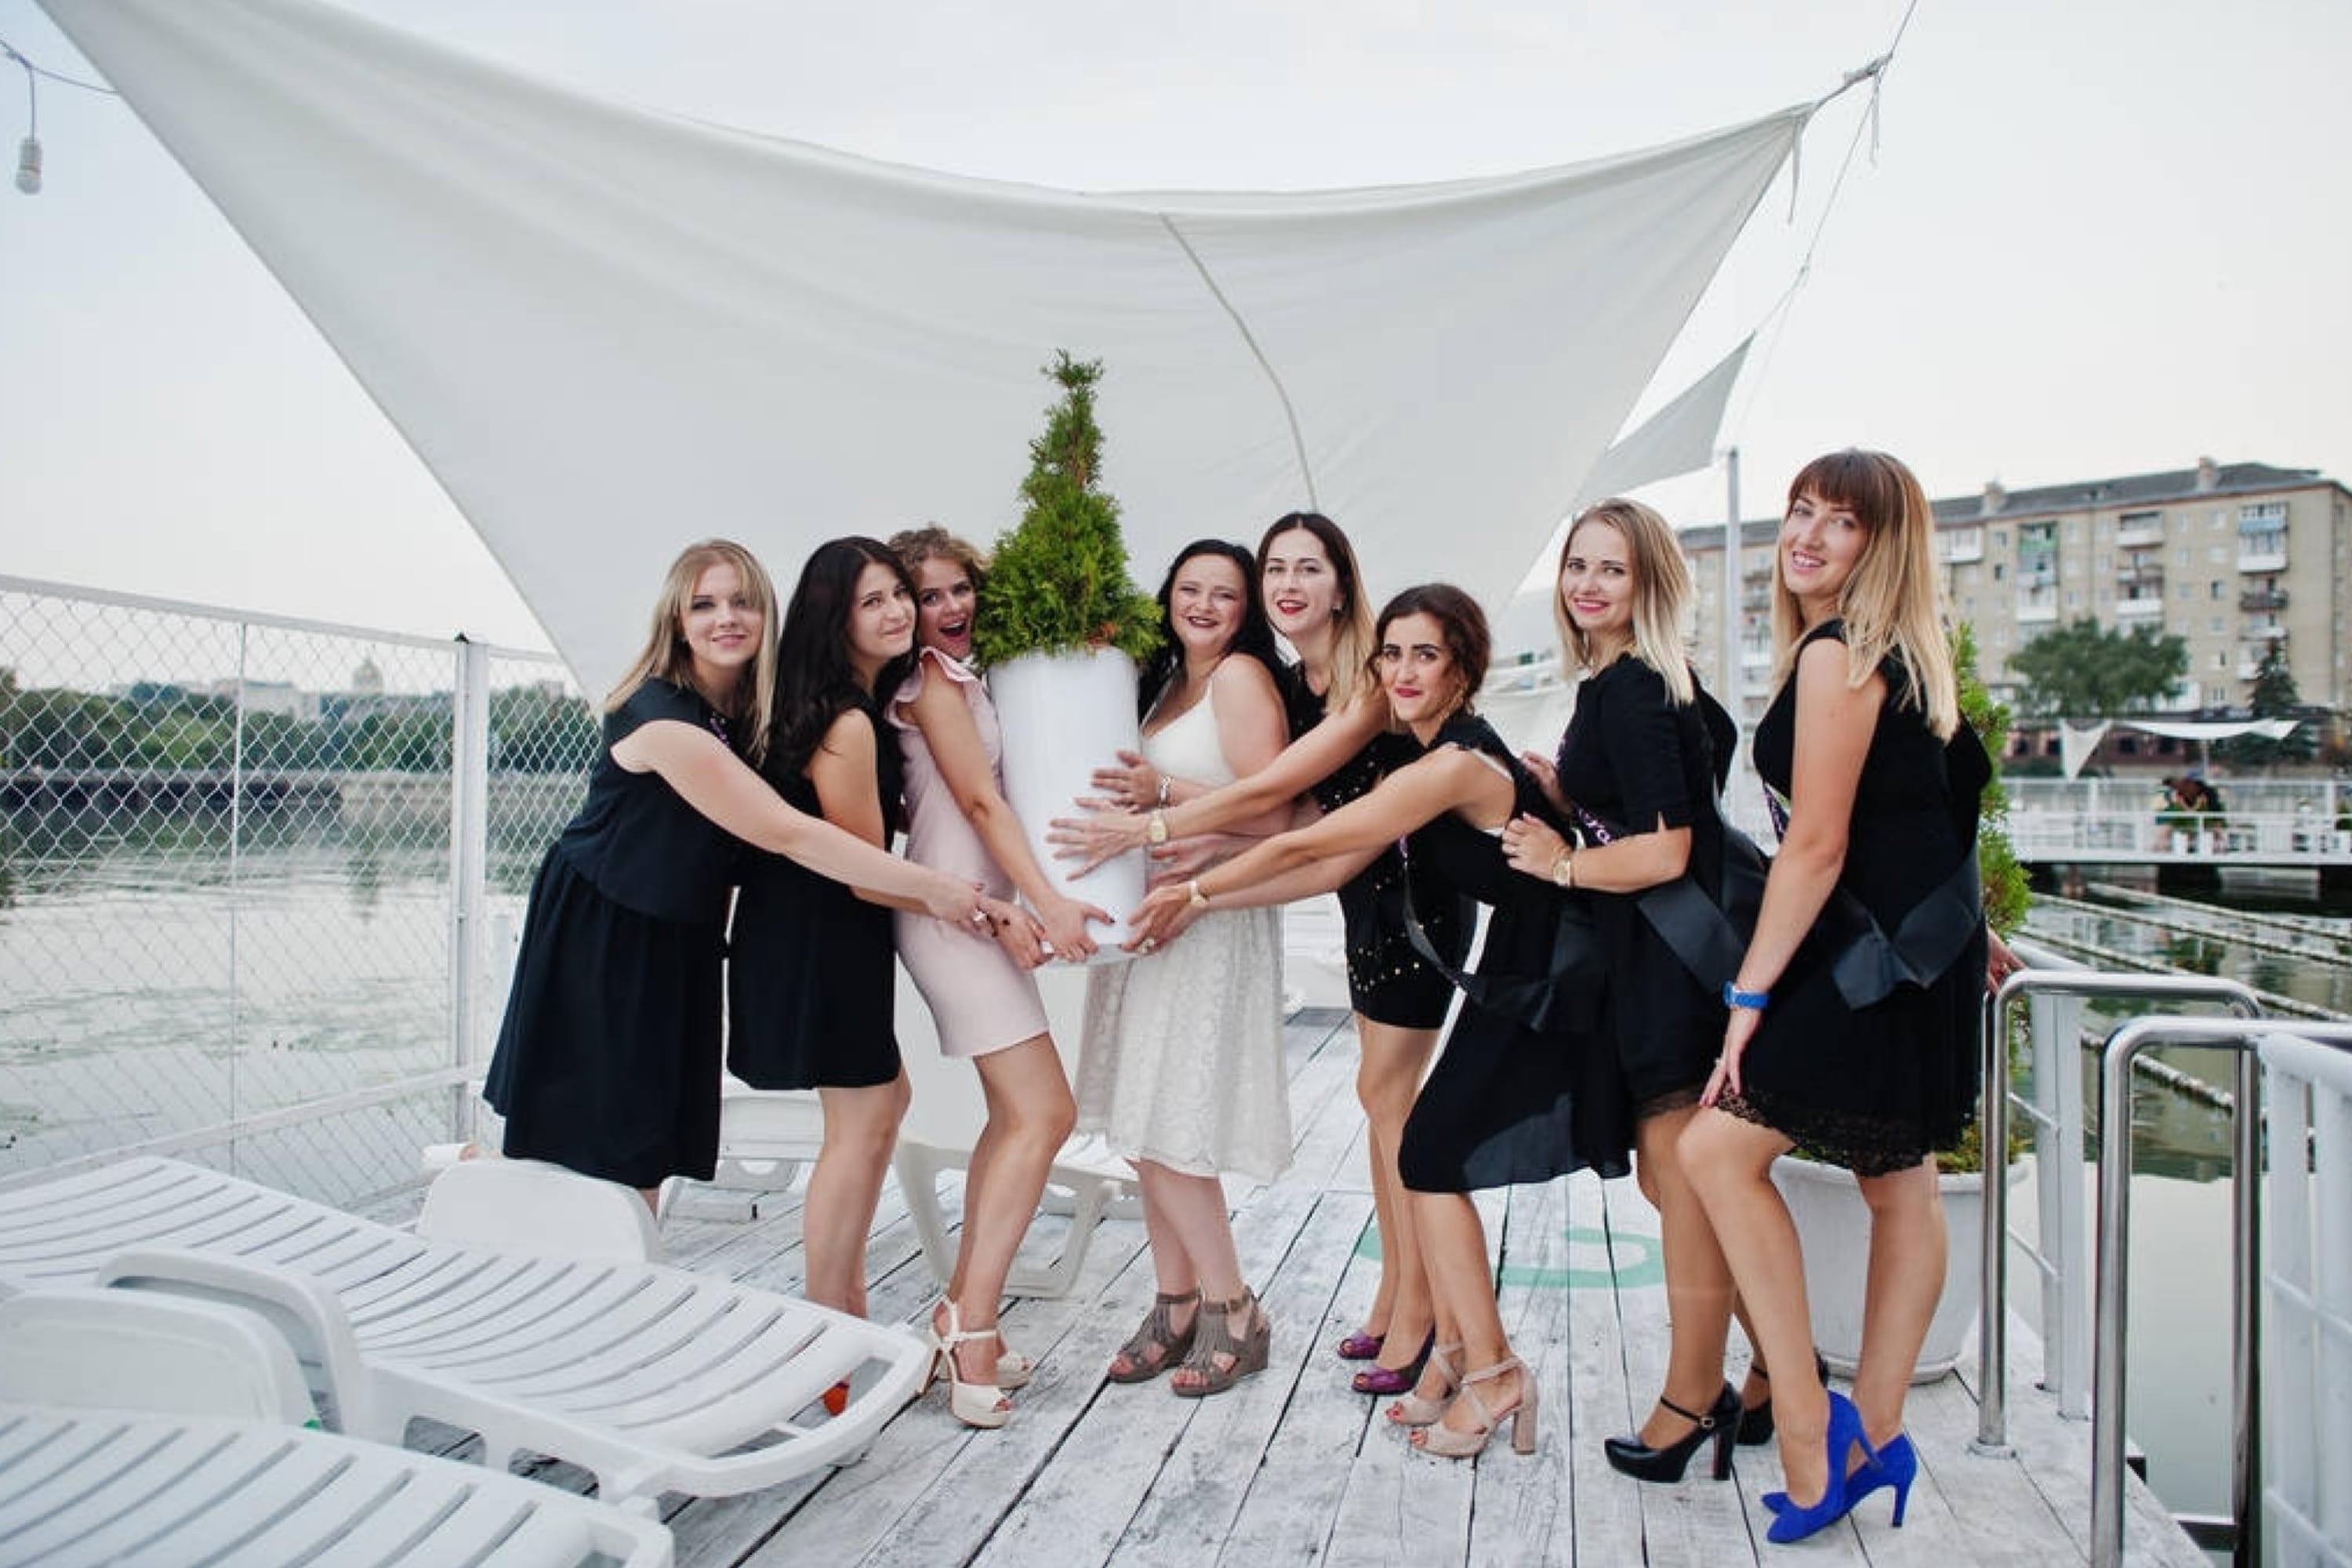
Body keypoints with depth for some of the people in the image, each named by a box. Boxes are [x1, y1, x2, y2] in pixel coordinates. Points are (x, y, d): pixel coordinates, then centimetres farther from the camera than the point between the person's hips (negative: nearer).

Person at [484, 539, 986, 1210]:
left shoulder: (754, 711, -2)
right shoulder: (663, 718, -27)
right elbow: (786, 833, -29)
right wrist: (930, 888, -27)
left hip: (682, 937, 7)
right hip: (597, 931, -7)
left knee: (648, 1146, 11)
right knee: (591, 1139, 0)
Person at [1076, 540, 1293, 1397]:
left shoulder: (1242, 676, -7)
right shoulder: (1164, 683, 17)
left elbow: (1268, 814, -15)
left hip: (1214, 923, -8)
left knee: (1167, 1130, -6)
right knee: (1143, 1131, 9)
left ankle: (1234, 1314, 10)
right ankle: (1176, 1306, 21)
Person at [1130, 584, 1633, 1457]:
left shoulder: (1458, 766, -22)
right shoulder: (1424, 762, 8)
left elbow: (1305, 843, -19)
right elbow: (1332, 869, 7)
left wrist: (1195, 889, -7)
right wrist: (1205, 905, 5)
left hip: (1549, 989, -9)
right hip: (1512, 978, 9)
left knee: (1433, 1157, -4)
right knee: (1433, 1157, 10)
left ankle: (1493, 1377, 8)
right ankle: (1459, 1363, 23)